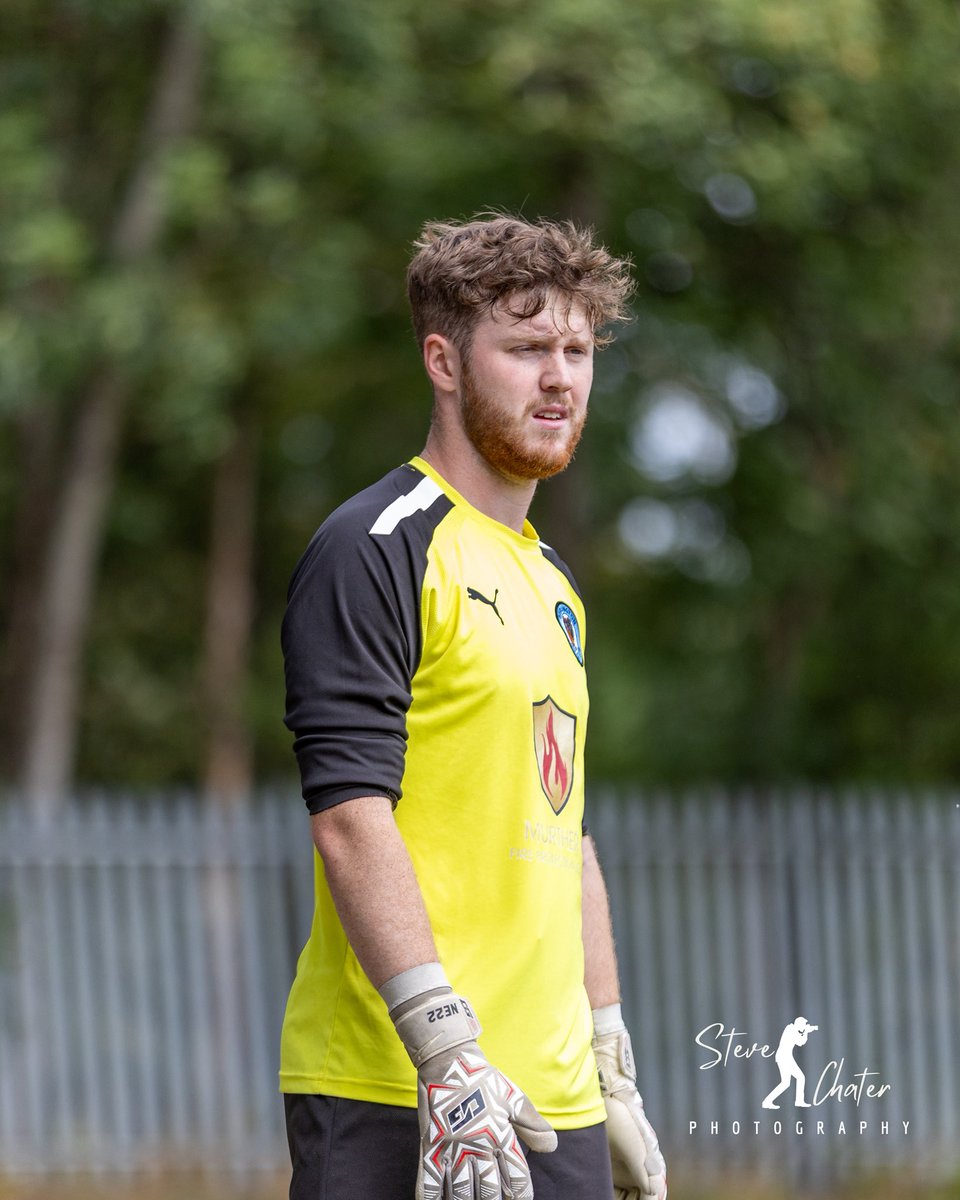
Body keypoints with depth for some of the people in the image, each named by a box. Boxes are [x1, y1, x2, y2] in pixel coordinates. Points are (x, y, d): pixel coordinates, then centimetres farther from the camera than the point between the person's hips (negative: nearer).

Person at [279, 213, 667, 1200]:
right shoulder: (375, 550, -7)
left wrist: (612, 1074, 20)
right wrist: (446, 1052, -23)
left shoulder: (551, 581, 21)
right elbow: (350, 818, -16)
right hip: (393, 1094, -8)